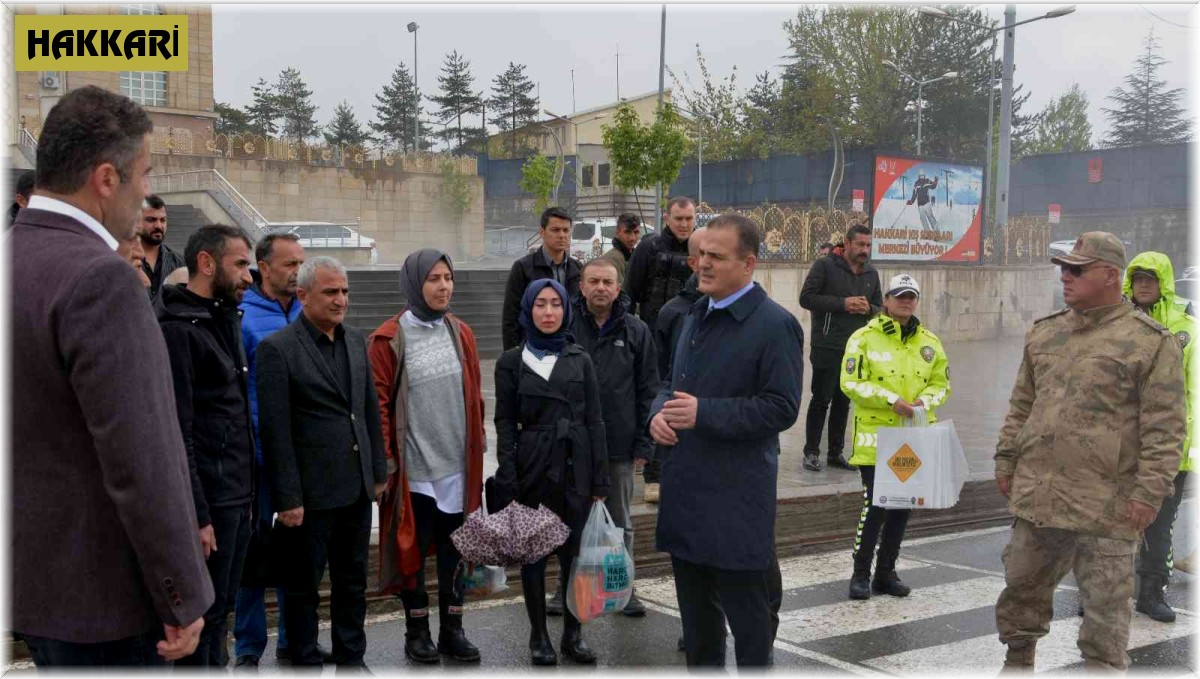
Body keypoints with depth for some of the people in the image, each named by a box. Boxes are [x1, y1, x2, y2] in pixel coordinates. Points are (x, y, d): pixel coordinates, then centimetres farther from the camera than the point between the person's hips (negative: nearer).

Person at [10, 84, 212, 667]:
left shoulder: (15, 257, 5)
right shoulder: (100, 279, -22)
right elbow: (140, 460, -24)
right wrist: (182, 598, -15)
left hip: (31, 574, 9)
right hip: (101, 592, -9)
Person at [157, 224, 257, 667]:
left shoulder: (225, 319, 14)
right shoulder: (176, 328, -15)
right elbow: (176, 431, -19)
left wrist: (246, 489, 13)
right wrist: (196, 515, -21)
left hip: (236, 494, 9)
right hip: (208, 500, -9)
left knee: (218, 610, 17)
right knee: (202, 614, 1)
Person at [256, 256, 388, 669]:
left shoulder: (356, 341, 9)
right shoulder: (277, 349, -11)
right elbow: (275, 431, -14)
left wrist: (378, 472, 12)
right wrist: (288, 498, -15)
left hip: (356, 488, 6)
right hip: (311, 493, -6)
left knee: (353, 582, 16)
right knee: (303, 586, 9)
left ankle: (351, 661, 30)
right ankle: (306, 664, 23)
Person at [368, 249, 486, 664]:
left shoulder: (460, 334, 6)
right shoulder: (389, 339, -7)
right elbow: (378, 404, -7)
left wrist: (478, 449, 11)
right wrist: (384, 460, -9)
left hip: (458, 466, 4)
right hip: (413, 469, -4)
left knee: (455, 550, 12)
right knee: (413, 551, 8)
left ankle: (452, 630, 25)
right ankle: (417, 632, 23)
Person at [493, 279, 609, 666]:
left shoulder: (580, 360, 6)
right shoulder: (511, 362, 1)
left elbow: (594, 421, 5)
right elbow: (505, 425, -1)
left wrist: (600, 480, 0)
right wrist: (508, 485, -8)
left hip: (576, 470, 1)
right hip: (533, 470, -1)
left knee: (574, 553, 5)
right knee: (534, 556, 6)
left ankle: (573, 633, 21)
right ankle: (539, 636, 20)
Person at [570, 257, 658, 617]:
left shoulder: (636, 331, 0)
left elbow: (648, 390, 1)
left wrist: (643, 443, -3)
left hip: (619, 445, 1)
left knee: (620, 520, 13)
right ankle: (566, 586, 25)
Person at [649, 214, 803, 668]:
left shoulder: (775, 325, -12)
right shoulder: (697, 315, 13)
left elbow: (782, 408, -17)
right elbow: (672, 382, 21)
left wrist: (704, 413, -22)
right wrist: (659, 412, -2)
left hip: (738, 501, -8)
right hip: (686, 490, 8)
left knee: (746, 613, 4)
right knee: (696, 610, 18)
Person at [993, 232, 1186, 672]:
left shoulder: (1150, 342, -7)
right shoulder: (1044, 333, 12)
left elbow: (1164, 428, -10)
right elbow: (1021, 406, 18)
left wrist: (1150, 491, -15)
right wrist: (1006, 460, 14)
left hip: (1105, 504, -6)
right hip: (1035, 493, 6)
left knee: (1105, 610, 3)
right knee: (1021, 586, 18)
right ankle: (1017, 659, 37)